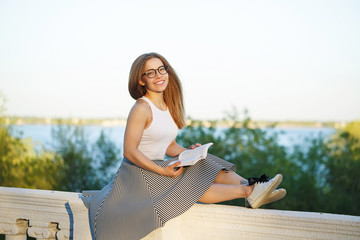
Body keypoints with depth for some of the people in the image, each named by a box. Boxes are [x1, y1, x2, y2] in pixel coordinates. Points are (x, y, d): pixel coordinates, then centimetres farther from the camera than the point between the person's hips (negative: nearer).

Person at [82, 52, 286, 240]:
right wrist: (162, 171, -25)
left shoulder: (169, 107, 9)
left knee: (206, 166, -10)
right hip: (139, 173, -8)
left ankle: (250, 186, -25)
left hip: (160, 167, 8)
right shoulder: (141, 108, -16)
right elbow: (130, 152, -20)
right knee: (192, 186, -23)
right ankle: (249, 192, -28)